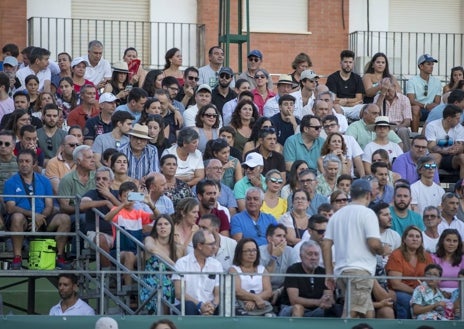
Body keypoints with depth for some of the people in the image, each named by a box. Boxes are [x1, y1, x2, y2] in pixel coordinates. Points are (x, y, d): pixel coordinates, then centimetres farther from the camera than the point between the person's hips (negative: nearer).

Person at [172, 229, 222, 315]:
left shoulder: (216, 265, 13)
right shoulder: (182, 263, 2)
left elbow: (218, 294, 8)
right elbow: (179, 294, -8)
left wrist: (213, 306, -16)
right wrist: (200, 305, -21)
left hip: (209, 308, 2)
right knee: (189, 306, -38)